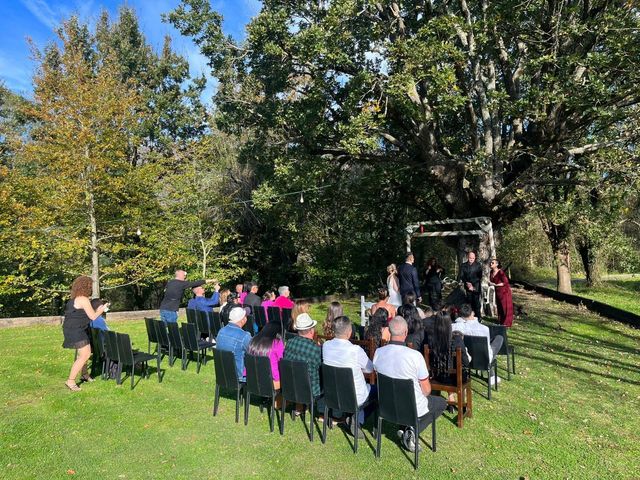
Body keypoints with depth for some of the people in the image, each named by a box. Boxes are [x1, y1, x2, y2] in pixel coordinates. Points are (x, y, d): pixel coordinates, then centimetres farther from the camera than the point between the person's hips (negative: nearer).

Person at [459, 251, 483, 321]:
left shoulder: (478, 265, 3)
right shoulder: (463, 266, 8)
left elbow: (479, 277, 1)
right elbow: (461, 276, 6)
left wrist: (473, 285, -7)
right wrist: (467, 283, -10)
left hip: (476, 288, -2)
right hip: (467, 288, 2)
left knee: (476, 303, -7)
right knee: (469, 302, 2)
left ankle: (478, 317, -2)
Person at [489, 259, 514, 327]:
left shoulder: (501, 272, -21)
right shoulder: (491, 272, 0)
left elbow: (505, 282, -20)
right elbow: (491, 281, 12)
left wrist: (495, 285, -21)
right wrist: (490, 283, -11)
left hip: (504, 291, -7)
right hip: (497, 291, 7)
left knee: (505, 307, 1)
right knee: (499, 306, 13)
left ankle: (506, 323, 8)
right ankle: (500, 321, 22)